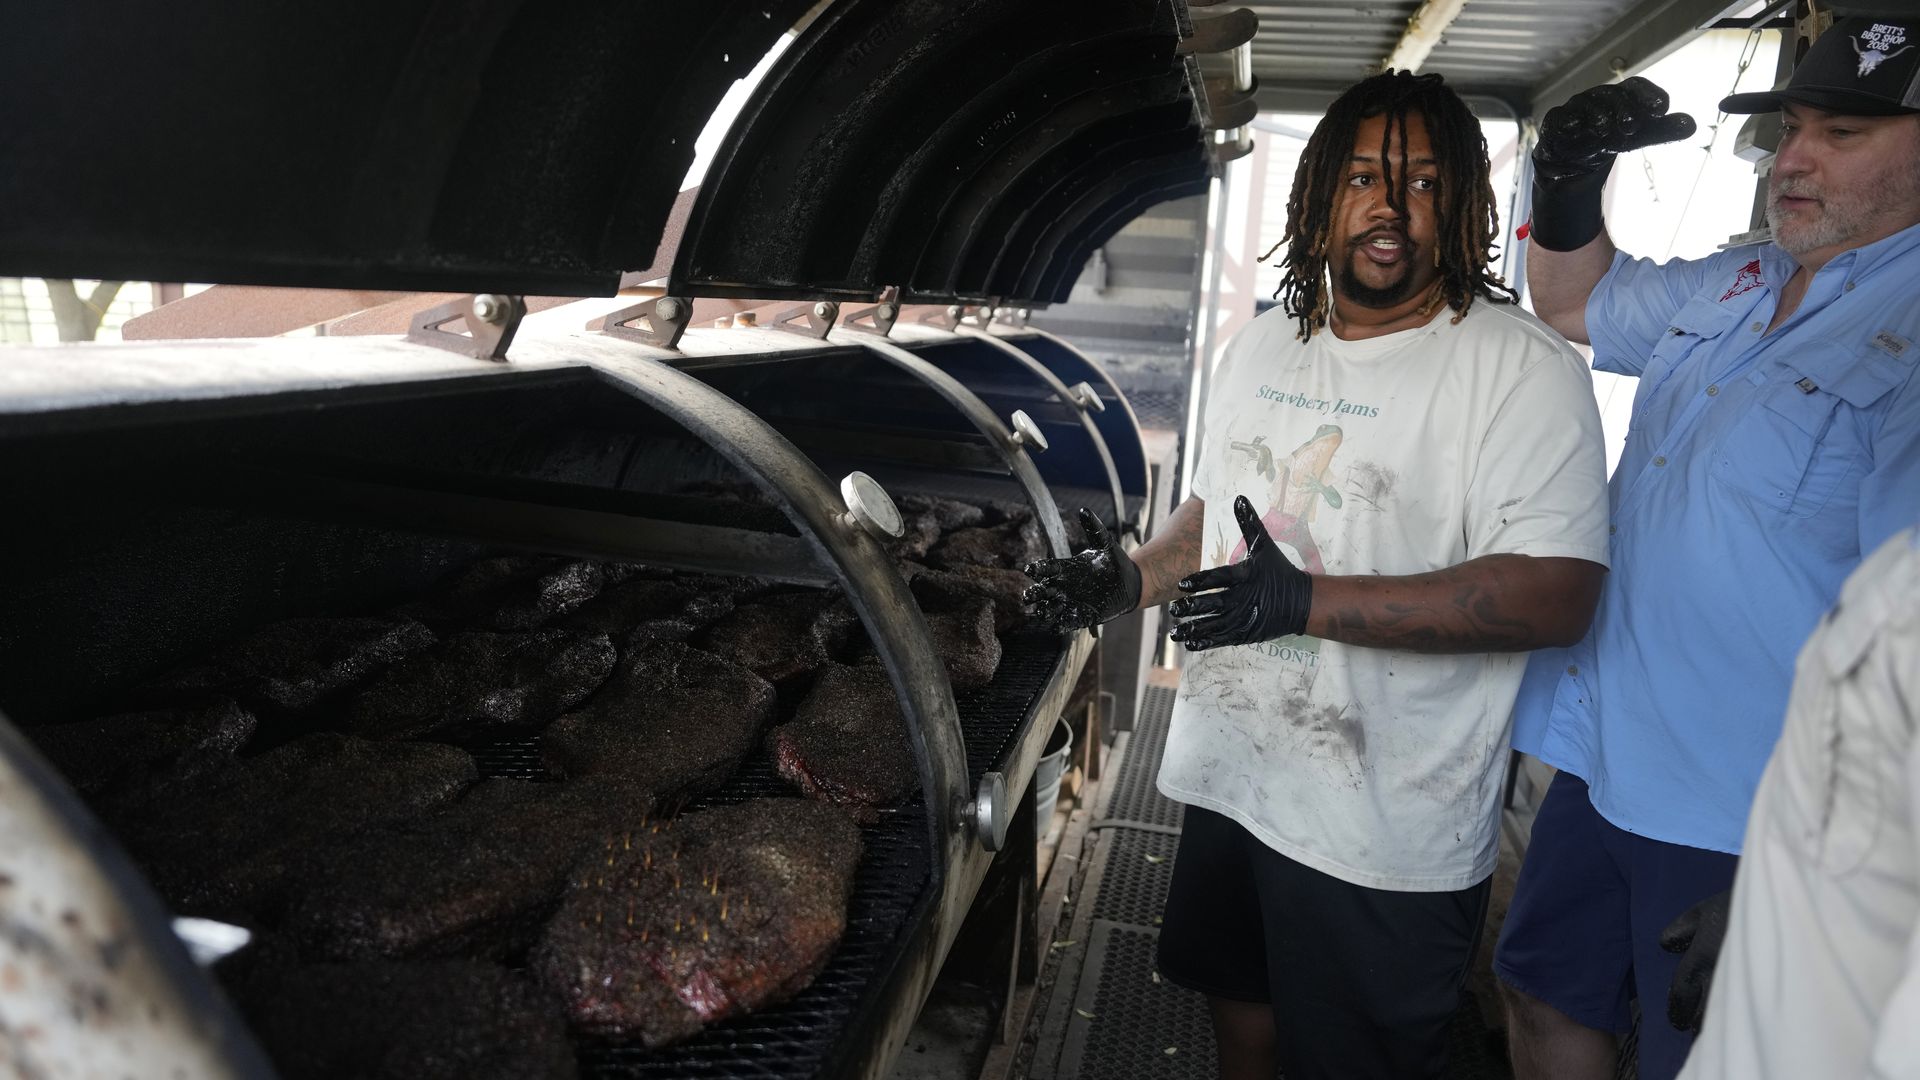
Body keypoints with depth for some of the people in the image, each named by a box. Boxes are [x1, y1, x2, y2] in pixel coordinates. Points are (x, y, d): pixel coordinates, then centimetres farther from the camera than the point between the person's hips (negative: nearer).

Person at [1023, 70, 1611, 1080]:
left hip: (1386, 834, -6)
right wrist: (1130, 579, 1)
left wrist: (1309, 602, -30)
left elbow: (1557, 594, -24)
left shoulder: (1523, 368, -16)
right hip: (1229, 771, 7)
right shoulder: (1261, 346, 8)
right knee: (1235, 990, 26)